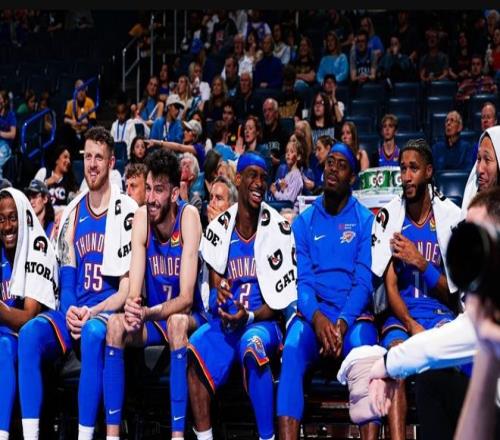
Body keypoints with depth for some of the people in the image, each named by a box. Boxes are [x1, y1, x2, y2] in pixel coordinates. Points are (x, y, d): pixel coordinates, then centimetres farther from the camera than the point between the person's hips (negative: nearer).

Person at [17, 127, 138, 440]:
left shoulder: (127, 211, -3)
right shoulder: (72, 214, 15)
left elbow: (128, 287, -6)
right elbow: (67, 276, 14)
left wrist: (93, 312, -18)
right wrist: (69, 311, -7)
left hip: (109, 312, -5)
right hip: (75, 312, 5)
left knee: (92, 334, -39)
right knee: (30, 333, -24)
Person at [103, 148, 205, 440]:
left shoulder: (188, 217, -18)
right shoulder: (141, 218, -8)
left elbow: (186, 298, -23)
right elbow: (134, 291, -12)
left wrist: (149, 313, -39)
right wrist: (132, 309, -36)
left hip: (188, 317, -4)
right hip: (154, 320, 4)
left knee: (177, 322, -36)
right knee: (116, 325, -24)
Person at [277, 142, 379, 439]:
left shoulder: (365, 220, 7)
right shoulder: (304, 222, 13)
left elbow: (364, 281, -2)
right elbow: (302, 280, 4)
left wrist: (343, 322, -20)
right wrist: (316, 317, -18)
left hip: (353, 313, -1)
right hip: (313, 313, 1)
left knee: (363, 348, -34)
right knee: (292, 349, -30)